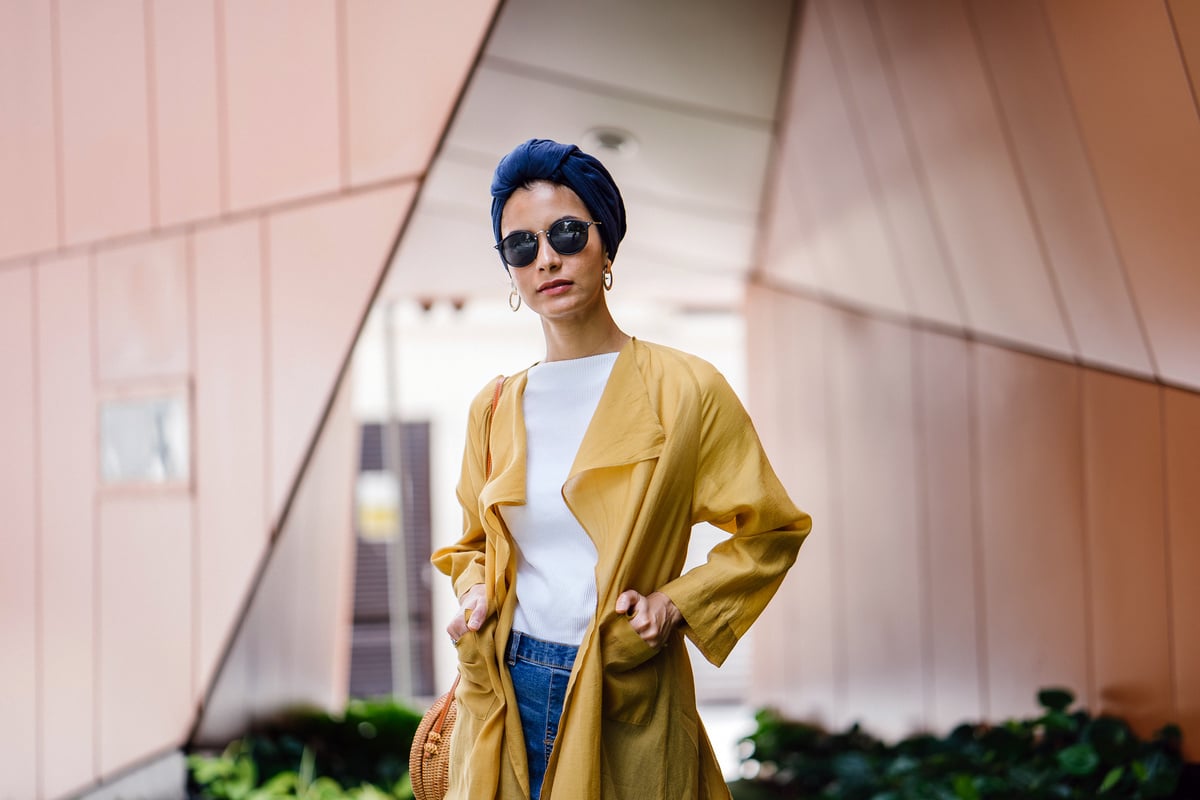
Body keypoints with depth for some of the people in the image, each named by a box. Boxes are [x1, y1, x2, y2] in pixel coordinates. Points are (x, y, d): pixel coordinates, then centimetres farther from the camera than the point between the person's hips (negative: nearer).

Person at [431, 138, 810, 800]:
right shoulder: (495, 408, 7)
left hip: (626, 702, -3)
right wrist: (477, 599, -1)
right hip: (505, 690, 3)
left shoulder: (685, 390, -4)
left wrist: (678, 603, -11)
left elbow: (771, 528, 2)